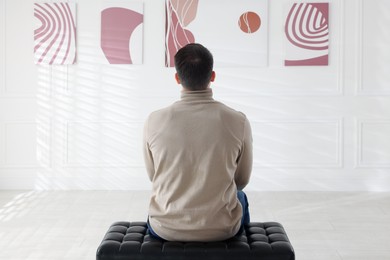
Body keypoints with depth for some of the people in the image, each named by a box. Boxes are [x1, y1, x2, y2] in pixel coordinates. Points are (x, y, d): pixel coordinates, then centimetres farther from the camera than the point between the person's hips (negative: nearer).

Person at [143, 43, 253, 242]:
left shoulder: (154, 121, -12)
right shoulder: (238, 122, -13)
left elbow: (153, 176, 5)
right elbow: (242, 179, 2)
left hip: (166, 229, 0)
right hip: (222, 231, 0)